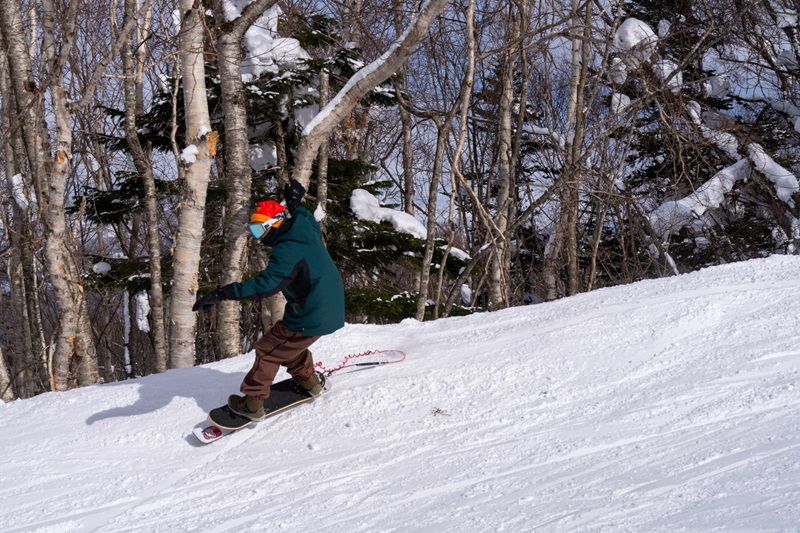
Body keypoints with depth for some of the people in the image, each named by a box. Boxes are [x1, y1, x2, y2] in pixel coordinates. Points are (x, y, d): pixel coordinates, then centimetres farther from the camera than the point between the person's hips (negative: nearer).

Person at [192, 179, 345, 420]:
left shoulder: (288, 250, -23)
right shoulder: (308, 232, 3)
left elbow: (265, 284, -35)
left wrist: (223, 293, -38)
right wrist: (296, 205, 39)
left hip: (310, 318, -9)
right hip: (331, 309, 9)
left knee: (269, 350, 2)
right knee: (288, 342, 28)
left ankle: (252, 404, 8)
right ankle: (309, 380, 40)